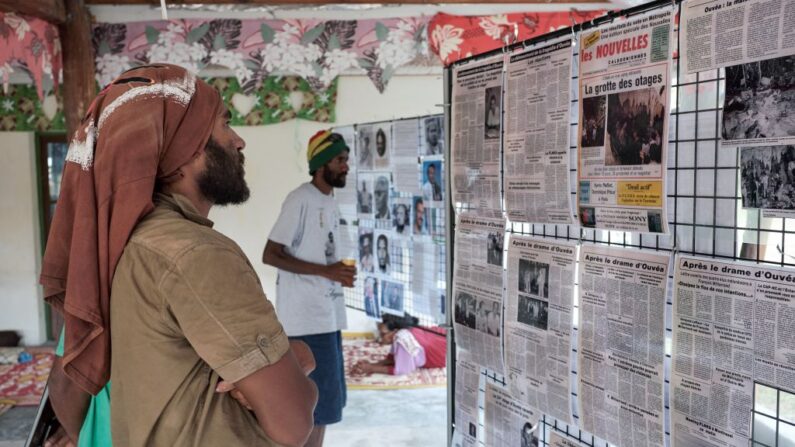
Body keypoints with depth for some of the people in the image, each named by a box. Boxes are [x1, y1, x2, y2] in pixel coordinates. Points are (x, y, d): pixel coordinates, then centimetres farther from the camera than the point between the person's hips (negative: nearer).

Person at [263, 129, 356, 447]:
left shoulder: (330, 203, 14)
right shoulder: (300, 199, -13)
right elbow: (270, 255, -16)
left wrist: (341, 273, 4)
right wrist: (326, 271, -21)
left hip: (328, 314, 9)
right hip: (307, 317, -9)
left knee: (326, 396, 15)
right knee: (319, 400, -4)